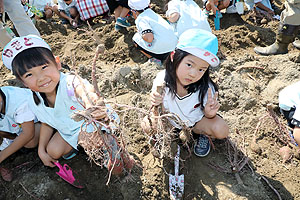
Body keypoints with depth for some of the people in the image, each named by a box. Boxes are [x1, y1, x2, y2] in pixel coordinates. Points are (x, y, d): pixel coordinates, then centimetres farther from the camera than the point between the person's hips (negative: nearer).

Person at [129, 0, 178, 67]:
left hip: (161, 51, -8)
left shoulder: (140, 19, -5)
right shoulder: (154, 14, 20)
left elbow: (149, 38, -21)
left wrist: (142, 35, 1)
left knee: (135, 38, 11)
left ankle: (155, 59, 5)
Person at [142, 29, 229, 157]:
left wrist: (209, 114, -38)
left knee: (222, 131, -24)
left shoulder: (205, 87, -29)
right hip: (171, 120, 2)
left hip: (196, 120, -1)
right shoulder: (162, 79, -28)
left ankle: (203, 133, 9)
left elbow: (208, 115, -13)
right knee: (147, 125, -20)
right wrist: (156, 106, -40)